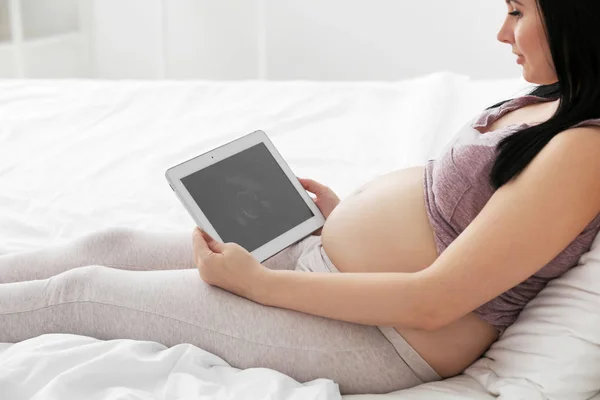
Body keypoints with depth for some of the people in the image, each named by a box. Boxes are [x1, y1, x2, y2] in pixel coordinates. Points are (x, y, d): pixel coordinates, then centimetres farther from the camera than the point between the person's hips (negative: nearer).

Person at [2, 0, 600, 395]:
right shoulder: (547, 103, 6)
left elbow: (433, 301, -26)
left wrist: (257, 281, -19)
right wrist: (345, 215, 8)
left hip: (378, 339, -8)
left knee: (81, 292, -2)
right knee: (111, 247, 9)